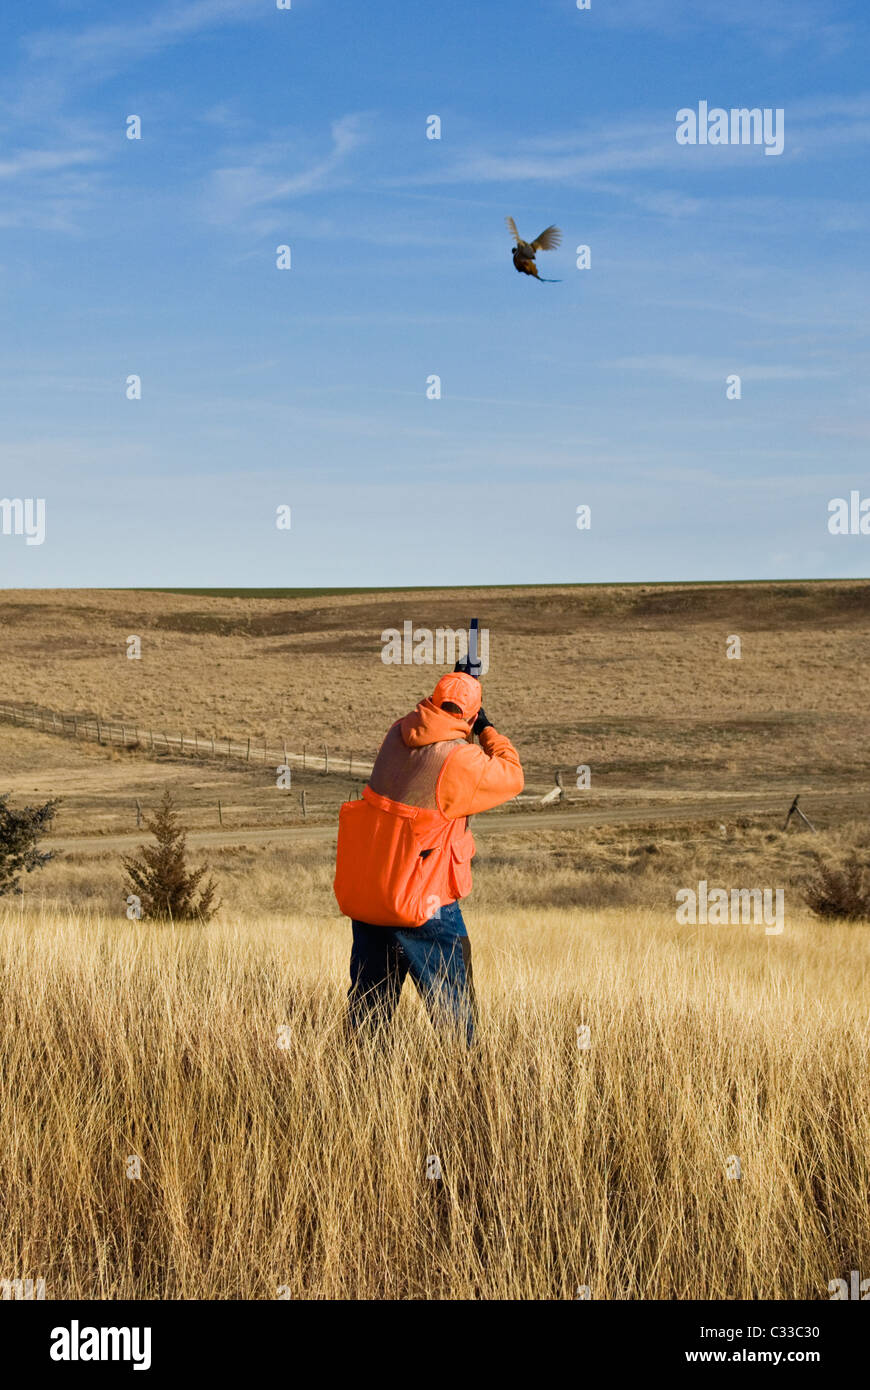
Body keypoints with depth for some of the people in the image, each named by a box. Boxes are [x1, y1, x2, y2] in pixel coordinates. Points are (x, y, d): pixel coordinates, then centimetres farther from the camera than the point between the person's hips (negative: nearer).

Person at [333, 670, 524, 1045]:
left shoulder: (399, 733, 2)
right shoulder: (461, 760, -17)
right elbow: (511, 778, -2)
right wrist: (488, 731, 8)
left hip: (364, 894, 7)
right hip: (421, 899, -6)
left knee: (368, 997, 16)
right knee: (452, 1002, 3)